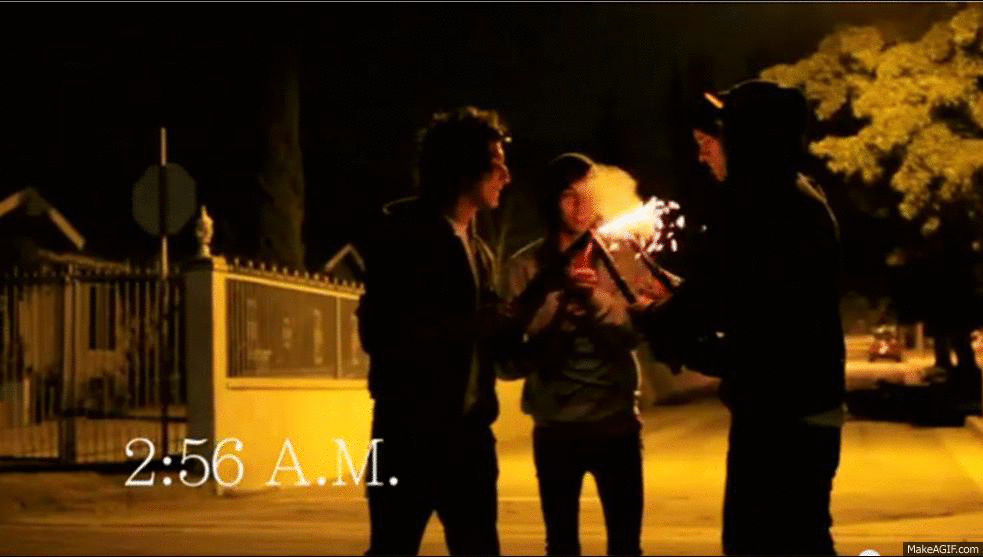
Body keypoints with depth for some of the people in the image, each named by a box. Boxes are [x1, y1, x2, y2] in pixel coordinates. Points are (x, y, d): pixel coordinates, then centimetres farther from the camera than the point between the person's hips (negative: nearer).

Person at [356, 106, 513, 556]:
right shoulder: (403, 234, -8)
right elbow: (380, 333, -18)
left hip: (468, 429, 7)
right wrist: (473, 324, -21)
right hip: (411, 429, -7)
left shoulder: (475, 247, 15)